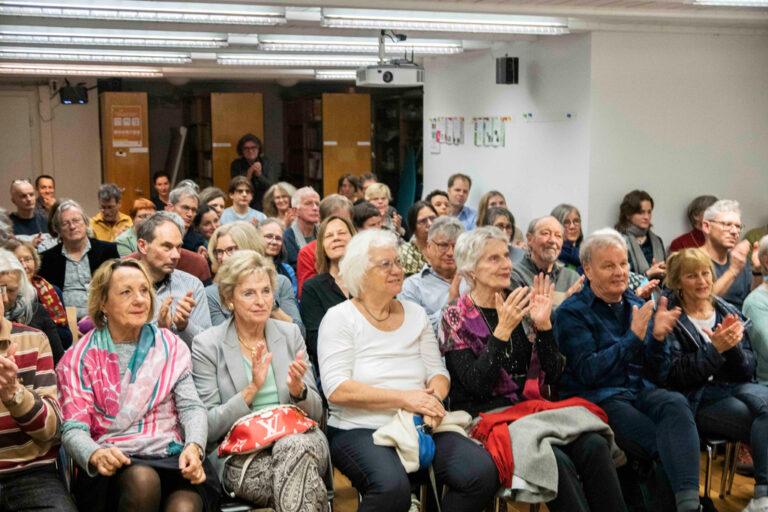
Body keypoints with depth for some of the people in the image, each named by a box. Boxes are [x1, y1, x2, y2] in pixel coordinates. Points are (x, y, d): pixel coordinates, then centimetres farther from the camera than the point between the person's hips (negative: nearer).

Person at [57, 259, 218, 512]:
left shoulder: (171, 346, 14)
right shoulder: (80, 357, 7)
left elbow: (191, 407, 4)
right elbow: (73, 429, -1)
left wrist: (193, 447, -17)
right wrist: (96, 455, -24)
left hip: (170, 459, 0)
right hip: (113, 463, 1)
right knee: (142, 478, -34)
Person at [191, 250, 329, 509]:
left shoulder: (291, 335, 12)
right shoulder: (206, 345, 2)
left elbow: (315, 411, 12)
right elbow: (209, 428, -3)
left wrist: (298, 389, -11)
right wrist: (252, 389, -16)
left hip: (299, 438, 4)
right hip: (240, 455, -4)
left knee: (294, 445, -34)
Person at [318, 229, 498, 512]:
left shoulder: (415, 313, 15)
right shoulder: (340, 317, 0)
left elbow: (437, 372, 13)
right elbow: (336, 390, -11)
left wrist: (434, 398, -12)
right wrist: (404, 398, -17)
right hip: (360, 430, -5)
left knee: (483, 471, -20)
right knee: (392, 486, -36)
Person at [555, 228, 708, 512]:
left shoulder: (637, 305, 15)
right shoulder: (572, 312, -2)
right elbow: (588, 373, -13)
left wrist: (658, 337, -8)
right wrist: (633, 338, -18)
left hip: (639, 390, 4)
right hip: (596, 397, -4)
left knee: (676, 404, -30)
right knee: (661, 446, -28)